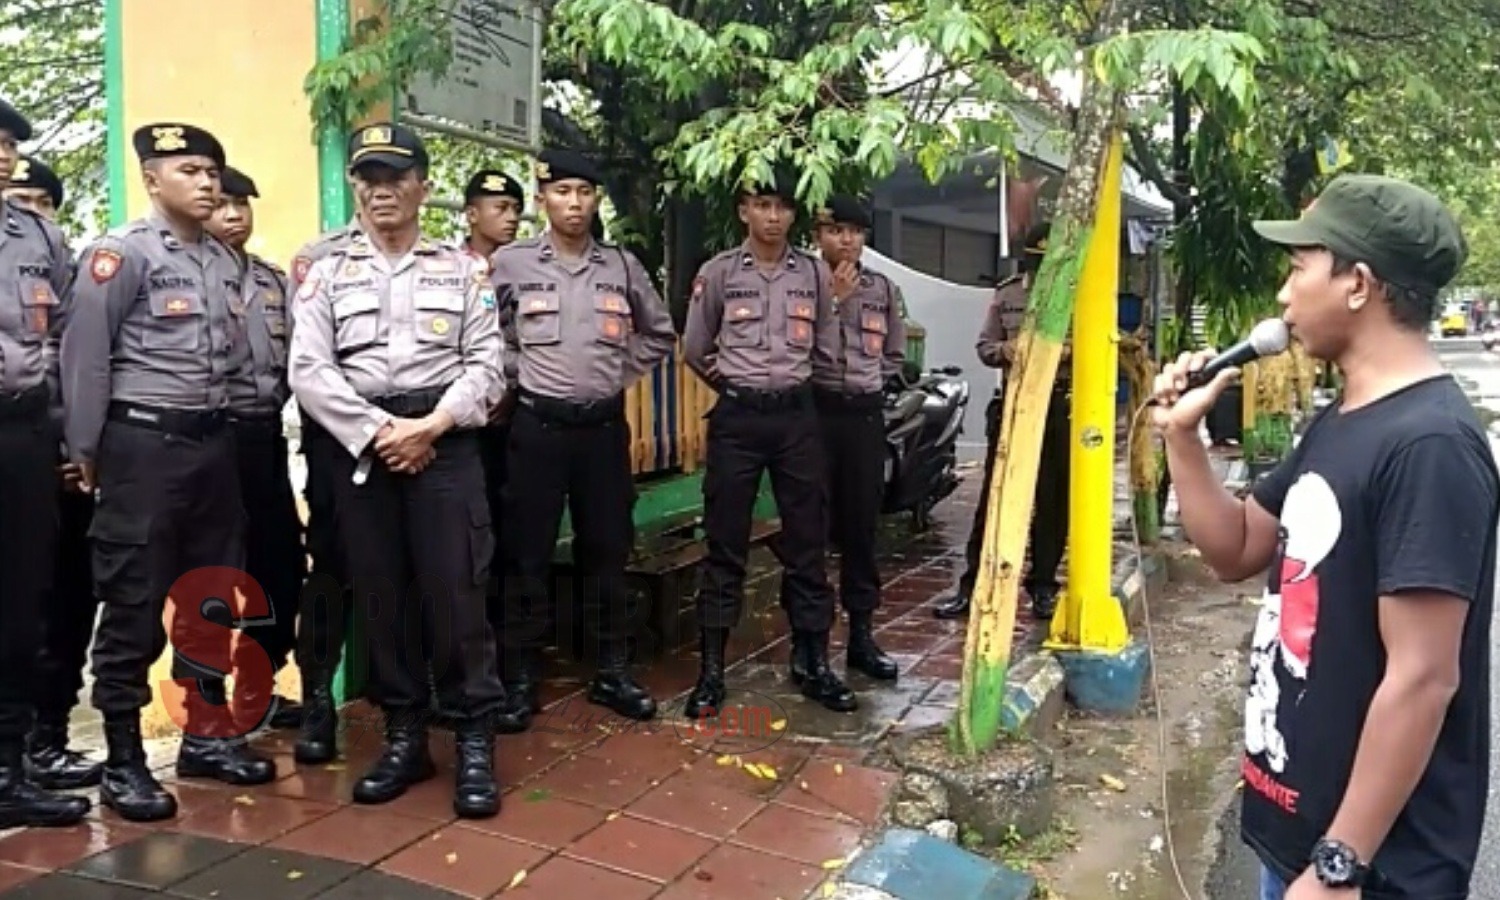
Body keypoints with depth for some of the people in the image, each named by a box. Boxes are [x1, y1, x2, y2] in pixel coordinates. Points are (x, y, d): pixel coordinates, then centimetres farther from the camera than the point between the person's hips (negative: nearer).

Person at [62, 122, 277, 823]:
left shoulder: (224, 262, 13)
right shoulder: (122, 252, -7)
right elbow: (85, 355, -9)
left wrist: (219, 426, 13)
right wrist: (86, 450, -8)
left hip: (213, 441, 7)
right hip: (142, 442, -7)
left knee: (215, 596, 12)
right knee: (135, 604, 0)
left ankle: (207, 735, 27)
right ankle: (123, 761, 12)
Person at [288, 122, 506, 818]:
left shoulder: (461, 270, 9)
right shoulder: (328, 273, 10)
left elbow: (485, 362, 1)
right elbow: (308, 370, 0)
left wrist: (429, 428, -12)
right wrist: (377, 432, -11)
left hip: (446, 443, -2)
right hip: (359, 447, 2)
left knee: (456, 591, -4)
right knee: (381, 593, 7)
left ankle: (475, 742, 6)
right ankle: (404, 737, 20)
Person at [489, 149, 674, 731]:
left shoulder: (622, 266, 6)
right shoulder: (510, 263, -1)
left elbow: (659, 333, 17)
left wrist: (621, 374, 9)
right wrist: (514, 376, 1)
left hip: (604, 425, 3)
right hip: (537, 425, -2)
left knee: (607, 549, 8)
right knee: (528, 554, 2)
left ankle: (612, 672, 20)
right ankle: (521, 678, 13)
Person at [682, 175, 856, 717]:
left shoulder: (814, 274, 6)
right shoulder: (718, 273, 0)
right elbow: (694, 350, 8)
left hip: (797, 415, 2)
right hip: (737, 417, -2)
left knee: (807, 542, 5)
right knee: (726, 545, 2)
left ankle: (816, 667, 16)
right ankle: (711, 671, 10)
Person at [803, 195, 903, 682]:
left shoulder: (884, 289, 10)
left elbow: (895, 355, 20)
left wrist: (866, 382, 6)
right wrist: (833, 300, -13)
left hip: (866, 413, 4)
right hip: (814, 411, -4)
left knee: (862, 526, 9)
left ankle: (861, 634, 19)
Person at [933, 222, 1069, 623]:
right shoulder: (1006, 293, 8)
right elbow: (984, 346, 9)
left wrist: (1071, 350, -19)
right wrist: (1004, 350, -13)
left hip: (1062, 406, -1)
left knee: (1054, 500, 5)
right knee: (994, 496, 1)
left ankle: (1043, 586, 18)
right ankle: (972, 585, 6)